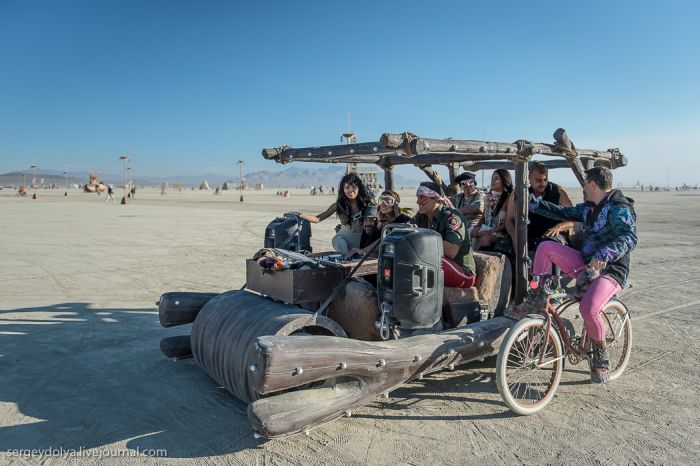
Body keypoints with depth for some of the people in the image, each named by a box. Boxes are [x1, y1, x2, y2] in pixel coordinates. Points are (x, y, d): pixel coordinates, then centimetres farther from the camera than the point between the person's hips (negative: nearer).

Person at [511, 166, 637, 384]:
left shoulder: (619, 209, -15)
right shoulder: (589, 207, 12)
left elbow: (629, 237, -30)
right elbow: (564, 213, 21)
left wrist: (604, 254, -46)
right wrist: (534, 203, 15)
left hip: (610, 270, -7)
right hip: (585, 263, 8)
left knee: (588, 309, -32)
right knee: (546, 247, -9)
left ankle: (600, 355, -2)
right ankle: (536, 299, -1)